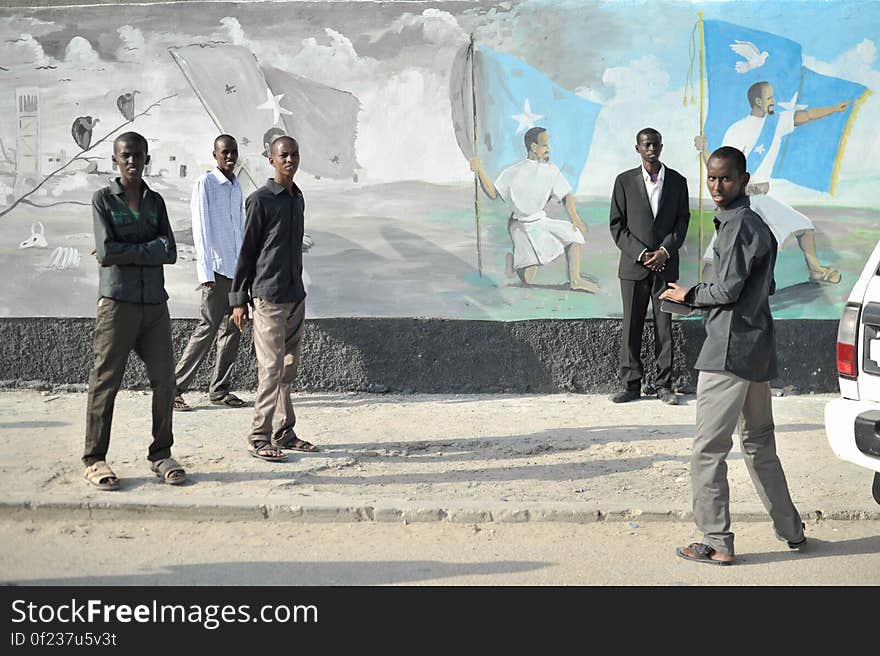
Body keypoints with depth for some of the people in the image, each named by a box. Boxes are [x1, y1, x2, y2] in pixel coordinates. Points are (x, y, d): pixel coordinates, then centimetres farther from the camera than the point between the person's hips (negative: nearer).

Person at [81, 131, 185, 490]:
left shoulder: (155, 201, 14)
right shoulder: (103, 199, 3)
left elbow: (170, 253, 2)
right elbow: (106, 252, -10)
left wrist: (125, 251, -6)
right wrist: (149, 249, -4)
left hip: (155, 303, 4)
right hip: (117, 302, -4)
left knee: (163, 380, 3)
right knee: (105, 380, -2)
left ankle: (160, 454, 15)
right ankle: (94, 459, 6)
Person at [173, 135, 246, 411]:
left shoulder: (236, 186, 16)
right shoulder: (205, 183, -6)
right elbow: (200, 228, -11)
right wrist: (206, 271, -16)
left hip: (236, 268, 7)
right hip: (216, 267, -7)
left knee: (232, 329, 7)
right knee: (209, 327, -9)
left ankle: (219, 390, 14)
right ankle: (175, 388, -4)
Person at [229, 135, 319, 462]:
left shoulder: (298, 199, 15)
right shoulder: (261, 200, -7)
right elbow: (246, 251, -7)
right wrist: (239, 299, -8)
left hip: (296, 295, 7)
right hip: (268, 296, -7)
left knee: (289, 367, 10)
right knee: (271, 367, -8)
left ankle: (284, 432, 17)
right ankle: (260, 436, -2)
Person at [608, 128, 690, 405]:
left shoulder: (677, 181, 7)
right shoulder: (625, 181, 4)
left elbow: (682, 222, 5)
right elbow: (617, 225, 1)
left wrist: (664, 251, -9)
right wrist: (640, 254, -10)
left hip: (665, 265, 1)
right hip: (633, 265, 0)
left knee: (664, 325, 2)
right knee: (631, 326, 2)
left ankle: (663, 385, 9)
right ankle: (631, 384, 9)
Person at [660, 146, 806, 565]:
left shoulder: (737, 224, -13)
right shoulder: (757, 223, 18)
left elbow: (729, 290, -17)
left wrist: (689, 294, -1)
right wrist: (700, 296, 20)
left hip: (730, 349, -10)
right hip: (758, 347, 10)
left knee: (708, 449, -5)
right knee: (759, 444, 20)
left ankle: (717, 543, -1)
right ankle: (791, 530, 28)